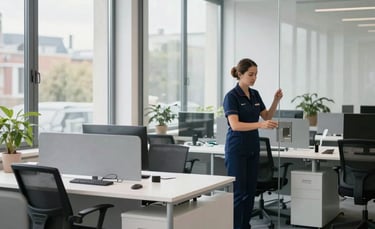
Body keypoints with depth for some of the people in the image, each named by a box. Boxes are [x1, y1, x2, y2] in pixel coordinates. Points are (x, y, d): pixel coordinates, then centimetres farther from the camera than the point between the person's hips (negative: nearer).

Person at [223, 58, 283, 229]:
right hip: (236, 149, -8)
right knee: (238, 192, -5)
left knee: (250, 190, 11)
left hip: (253, 148, 8)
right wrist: (260, 125, -38)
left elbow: (267, 117, 13)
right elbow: (235, 125, -26)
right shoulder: (231, 96, -15)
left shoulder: (255, 94, 9)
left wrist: (276, 101, -3)